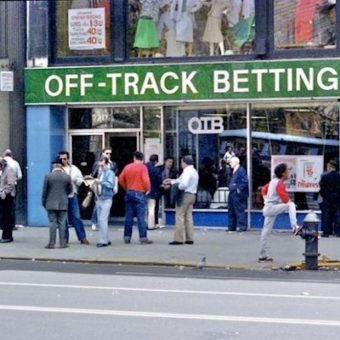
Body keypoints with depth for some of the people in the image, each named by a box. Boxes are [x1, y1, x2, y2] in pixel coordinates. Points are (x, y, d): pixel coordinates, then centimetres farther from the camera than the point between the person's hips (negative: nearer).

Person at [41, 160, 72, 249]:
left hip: (51, 204, -1)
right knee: (62, 223, 5)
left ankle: (52, 243, 0)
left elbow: (45, 191, -1)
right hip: (63, 204, 1)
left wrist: (43, 202, 9)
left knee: (52, 223, 1)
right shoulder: (67, 177, -1)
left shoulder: (48, 176, -5)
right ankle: (62, 243, 5)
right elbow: (70, 190, 9)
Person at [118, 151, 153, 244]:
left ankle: (127, 237, 11)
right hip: (139, 193, -5)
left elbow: (120, 179, 9)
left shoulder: (127, 167, 7)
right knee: (141, 216, -4)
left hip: (129, 193, 5)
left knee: (128, 216, 9)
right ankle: (143, 238, -6)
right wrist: (147, 189, -3)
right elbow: (146, 180, -17)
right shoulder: (143, 167, -8)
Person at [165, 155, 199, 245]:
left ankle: (178, 239, -8)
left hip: (185, 195, -10)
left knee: (180, 216, -7)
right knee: (188, 217, 11)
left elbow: (184, 184, -27)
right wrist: (172, 181, 23)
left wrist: (178, 188, -10)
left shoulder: (187, 171, -15)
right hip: (192, 195, 10)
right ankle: (189, 239, 11)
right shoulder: (194, 171, 17)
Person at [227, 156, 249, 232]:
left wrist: (239, 189, -18)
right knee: (231, 211, 14)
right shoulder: (234, 171, 16)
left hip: (238, 194, -10)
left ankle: (242, 227, -2)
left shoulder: (241, 170, -14)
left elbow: (245, 181, -21)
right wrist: (231, 187, 14)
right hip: (232, 194, 10)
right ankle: (232, 226, 21)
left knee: (239, 210, -6)